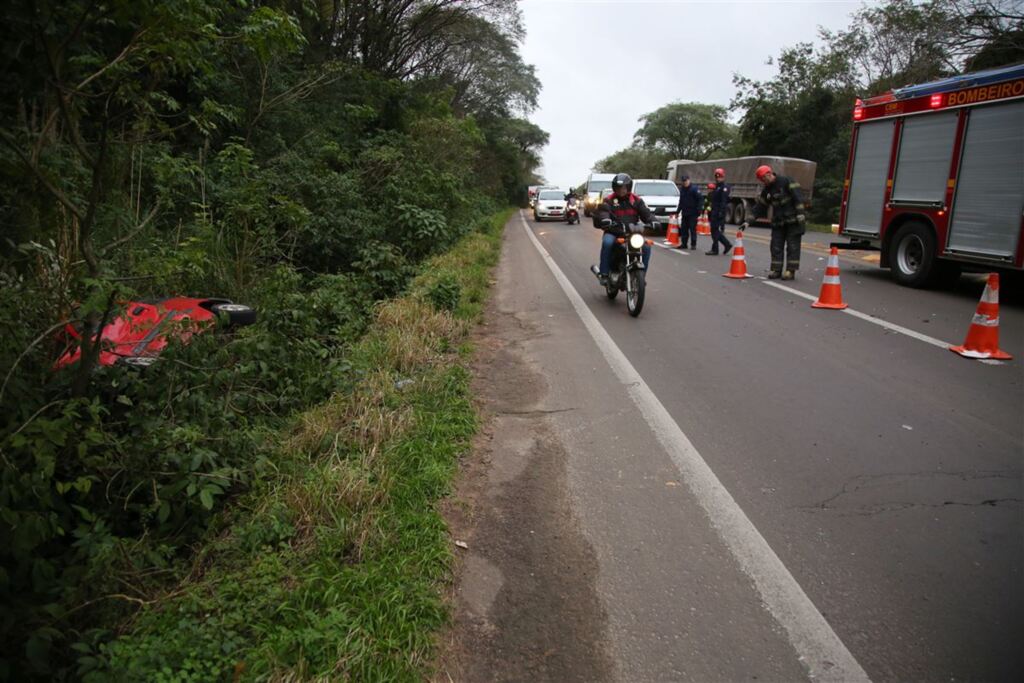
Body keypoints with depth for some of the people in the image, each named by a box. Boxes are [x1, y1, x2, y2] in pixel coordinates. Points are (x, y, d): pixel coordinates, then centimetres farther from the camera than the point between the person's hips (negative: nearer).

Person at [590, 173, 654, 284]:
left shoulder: (636, 200, 11)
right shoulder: (609, 200, 2)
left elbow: (646, 213, 4)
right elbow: (602, 212, -13)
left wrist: (653, 221, -17)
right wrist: (605, 220, -38)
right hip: (613, 232, -3)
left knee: (646, 246, -19)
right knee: (607, 242, -36)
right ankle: (604, 273, -27)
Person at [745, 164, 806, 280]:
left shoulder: (787, 182, -8)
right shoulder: (767, 190, 11)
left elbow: (798, 198, -13)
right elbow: (760, 207, 13)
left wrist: (800, 215, -20)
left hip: (793, 221, -6)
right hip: (778, 222, 6)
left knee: (792, 246, -3)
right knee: (776, 246, 4)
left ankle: (791, 271, -2)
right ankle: (776, 270, 9)